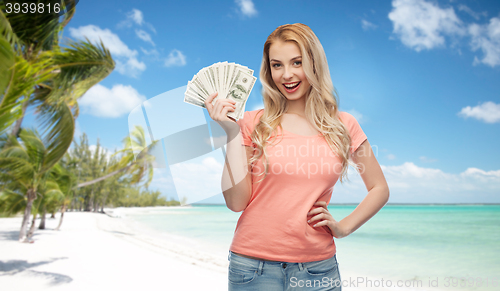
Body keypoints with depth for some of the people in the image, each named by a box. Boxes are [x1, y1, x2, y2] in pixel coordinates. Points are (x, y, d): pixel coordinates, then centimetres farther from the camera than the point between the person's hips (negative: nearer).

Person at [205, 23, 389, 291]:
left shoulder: (343, 125, 2)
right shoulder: (254, 125, -2)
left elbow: (379, 189, 12)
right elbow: (236, 202, -9)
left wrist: (343, 227, 0)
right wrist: (232, 134, -13)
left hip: (318, 266, 2)